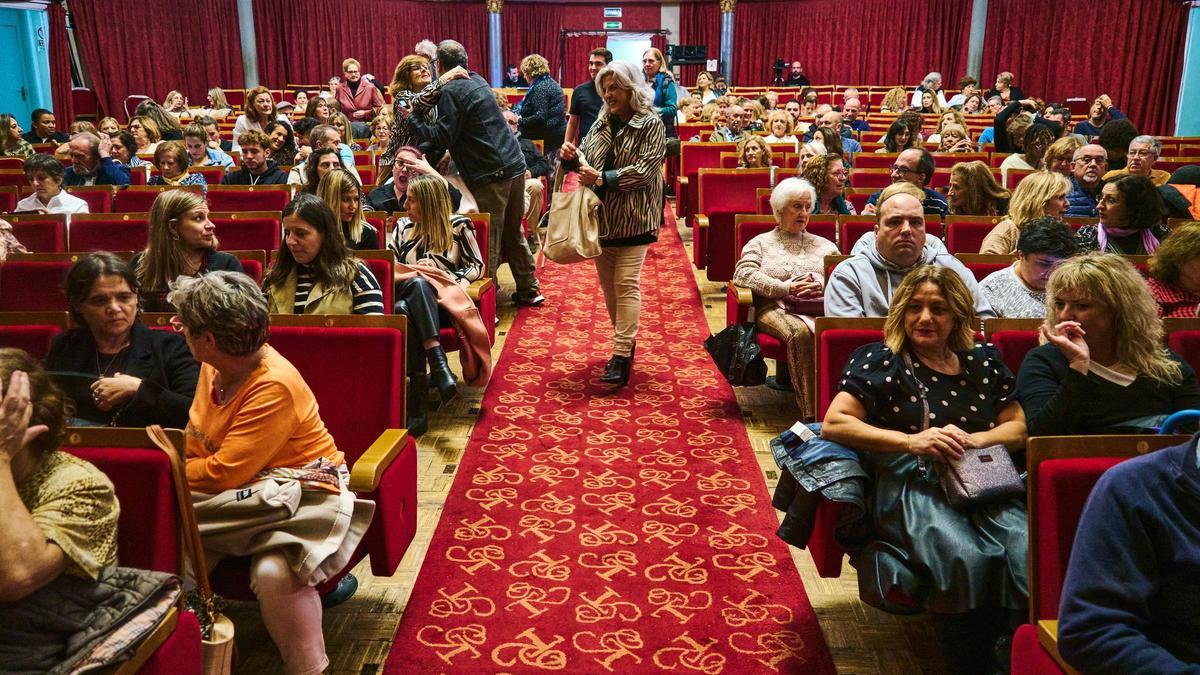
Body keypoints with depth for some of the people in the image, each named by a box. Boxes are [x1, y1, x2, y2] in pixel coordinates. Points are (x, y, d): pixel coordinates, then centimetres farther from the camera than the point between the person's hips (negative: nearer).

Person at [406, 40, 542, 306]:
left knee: (488, 240, -4)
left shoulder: (451, 90, -10)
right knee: (513, 233, 18)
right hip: (515, 164, 9)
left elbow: (443, 137, -13)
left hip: (491, 174, -8)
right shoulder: (477, 80, 17)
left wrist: (413, 118, -3)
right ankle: (529, 291, 27)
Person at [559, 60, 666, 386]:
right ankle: (625, 339, 27)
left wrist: (601, 178, -22)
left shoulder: (651, 124, -7)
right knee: (608, 284, 12)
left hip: (632, 218, -7)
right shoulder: (602, 123, 12)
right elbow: (587, 160, 18)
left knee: (626, 284, -8)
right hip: (600, 216, 7)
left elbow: (644, 170, -18)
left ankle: (622, 356, -9)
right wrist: (573, 158, -5)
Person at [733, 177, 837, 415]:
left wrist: (823, 286, -7)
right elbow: (743, 274, 4)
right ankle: (811, 414, -41)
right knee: (800, 332, -39)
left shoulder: (824, 245, 30)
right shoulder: (761, 242, 23)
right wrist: (785, 288, -6)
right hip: (775, 308, -2)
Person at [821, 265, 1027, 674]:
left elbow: (1019, 427, 20)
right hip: (910, 482, -3)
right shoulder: (880, 360, 9)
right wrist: (910, 441, -11)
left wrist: (972, 440, -2)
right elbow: (833, 424, -1)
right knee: (965, 558, -34)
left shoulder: (984, 361, 21)